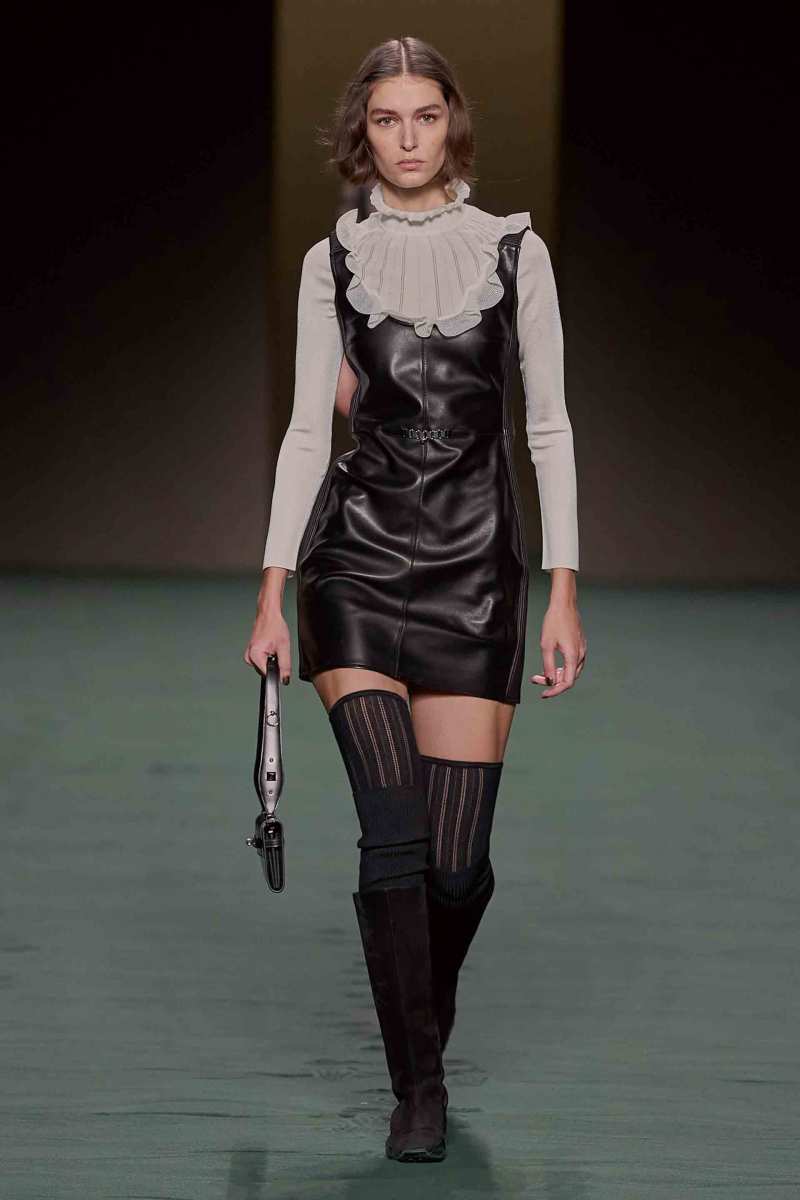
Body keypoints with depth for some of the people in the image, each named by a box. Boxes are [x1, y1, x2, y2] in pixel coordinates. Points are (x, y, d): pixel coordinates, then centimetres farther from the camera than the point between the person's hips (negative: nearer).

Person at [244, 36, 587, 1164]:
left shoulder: (513, 251, 4)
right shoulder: (334, 262, 6)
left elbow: (549, 427, 4)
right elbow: (309, 428, 7)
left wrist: (564, 592, -2)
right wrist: (273, 591, 1)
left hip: (477, 565, 0)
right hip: (358, 561, 0)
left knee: (459, 852, -2)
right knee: (396, 830, -14)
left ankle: (424, 1021, 27)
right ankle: (419, 1088, -5)